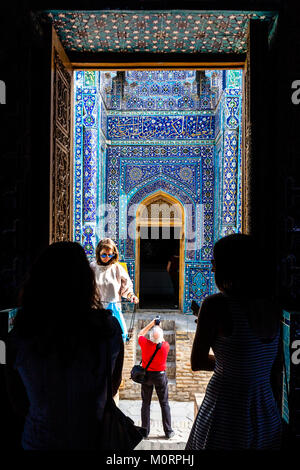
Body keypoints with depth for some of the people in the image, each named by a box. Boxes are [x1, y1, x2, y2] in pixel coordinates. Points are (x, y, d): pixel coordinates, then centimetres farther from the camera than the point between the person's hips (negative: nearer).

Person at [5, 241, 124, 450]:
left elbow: (18, 404, -5)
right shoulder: (109, 328, -21)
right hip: (92, 440, 0)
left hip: (38, 442, 1)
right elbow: (115, 384, -4)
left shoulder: (17, 338, -19)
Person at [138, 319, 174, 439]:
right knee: (164, 404, 10)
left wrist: (152, 324, 4)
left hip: (146, 375, 1)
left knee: (146, 403, 12)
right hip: (160, 375, 0)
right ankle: (168, 431, 14)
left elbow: (140, 334, 4)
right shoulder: (165, 346, -19)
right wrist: (159, 328, 8)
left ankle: (145, 430, 17)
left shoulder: (145, 343, -19)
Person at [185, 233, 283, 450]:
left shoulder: (216, 304, -18)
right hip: (267, 416, 5)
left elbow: (197, 363, -9)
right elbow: (276, 370, 6)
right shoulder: (273, 308, -2)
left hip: (225, 416, -5)